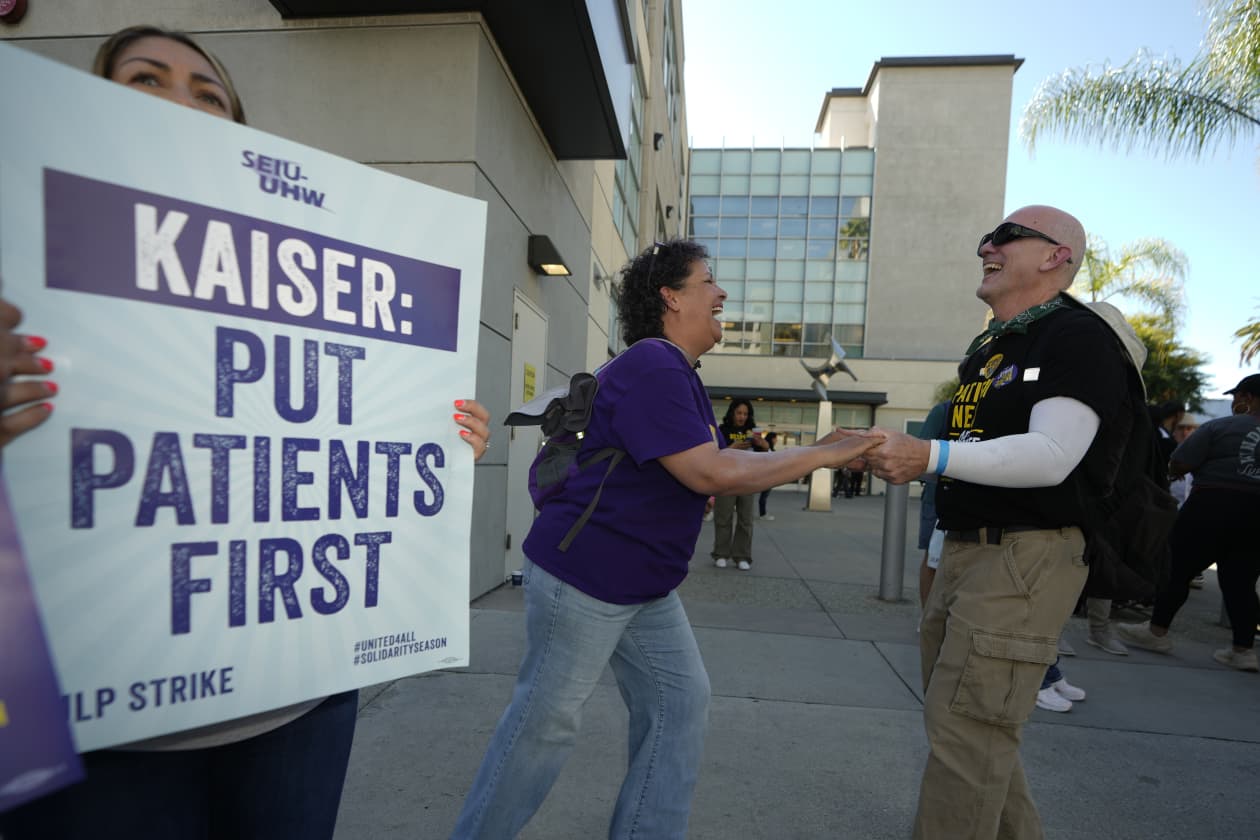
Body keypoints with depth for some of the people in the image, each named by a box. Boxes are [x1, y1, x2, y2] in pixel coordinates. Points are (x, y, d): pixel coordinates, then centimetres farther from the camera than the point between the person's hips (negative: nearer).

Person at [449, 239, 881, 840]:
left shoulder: (680, 376, 13)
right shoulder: (650, 368, -21)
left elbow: (719, 470, 17)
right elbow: (712, 475, -26)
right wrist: (821, 455, -18)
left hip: (646, 588, 10)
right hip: (582, 578, -10)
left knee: (681, 702, 11)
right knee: (546, 721, 4)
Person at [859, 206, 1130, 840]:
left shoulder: (1078, 336, -9)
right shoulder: (988, 347, 19)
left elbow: (1052, 455, -22)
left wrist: (931, 455, -31)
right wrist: (905, 462, 10)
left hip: (1026, 556, -9)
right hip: (964, 551, 9)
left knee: (966, 730, -7)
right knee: (952, 714, 16)